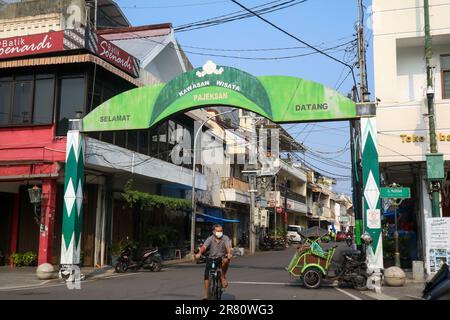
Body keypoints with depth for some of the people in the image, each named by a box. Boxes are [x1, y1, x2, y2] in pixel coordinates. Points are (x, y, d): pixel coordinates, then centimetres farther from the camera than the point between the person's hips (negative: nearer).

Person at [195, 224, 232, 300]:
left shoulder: (225, 238, -6)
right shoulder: (210, 239, -7)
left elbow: (228, 246, -24)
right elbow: (204, 247, -23)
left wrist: (229, 254, -46)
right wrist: (199, 253, -43)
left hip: (221, 258, -1)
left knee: (226, 260, -34)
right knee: (207, 276, -9)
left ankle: (223, 277, -11)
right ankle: (206, 295, 1)